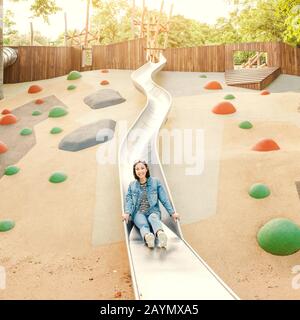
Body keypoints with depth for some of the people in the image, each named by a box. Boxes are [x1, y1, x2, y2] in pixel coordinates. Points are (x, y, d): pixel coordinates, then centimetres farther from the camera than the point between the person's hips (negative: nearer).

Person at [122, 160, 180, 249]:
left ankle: (160, 234, -69)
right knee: (143, 224, -34)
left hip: (153, 211, -1)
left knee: (154, 218, -37)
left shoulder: (155, 182, 11)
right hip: (139, 212, 1)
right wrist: (127, 213, -13)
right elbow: (129, 200, 6)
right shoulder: (132, 185, 16)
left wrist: (172, 212, 1)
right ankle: (147, 236, -68)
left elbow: (164, 198, 9)